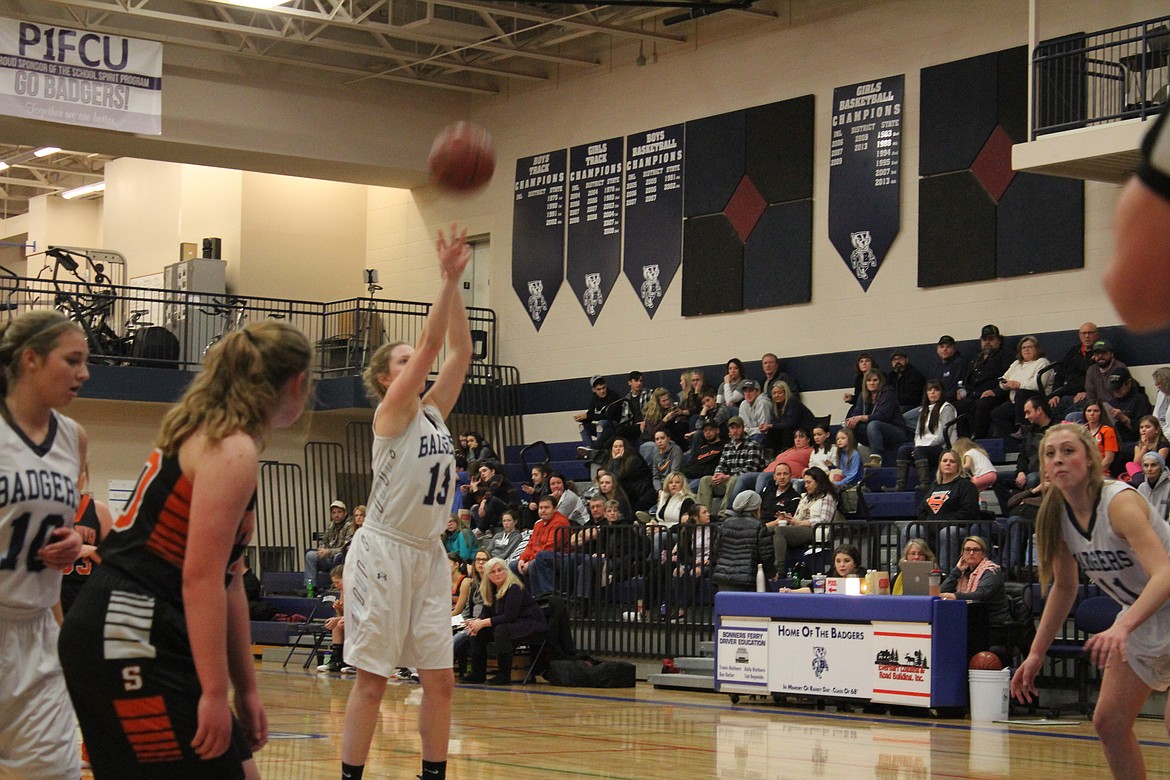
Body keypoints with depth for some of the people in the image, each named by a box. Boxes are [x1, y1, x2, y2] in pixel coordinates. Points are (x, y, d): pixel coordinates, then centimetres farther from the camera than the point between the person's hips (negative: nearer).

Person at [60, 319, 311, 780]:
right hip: (127, 641, -10)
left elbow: (227, 581, 20)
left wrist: (245, 690, 21)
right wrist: (214, 692, -19)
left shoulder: (207, 438, 19)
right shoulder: (233, 451, -12)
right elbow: (200, 579, -19)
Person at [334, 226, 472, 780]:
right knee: (372, 678, -4)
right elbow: (430, 343, -15)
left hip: (428, 554, 7)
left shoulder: (435, 411, 12)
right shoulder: (392, 413, -6)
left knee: (440, 678, 6)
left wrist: (457, 283, 0)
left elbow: (459, 349, 7)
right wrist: (447, 279, -16)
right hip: (384, 550, -7)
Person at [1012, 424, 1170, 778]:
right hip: (1140, 614, 8)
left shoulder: (1119, 502, -28)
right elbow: (1064, 587, 9)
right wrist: (1036, 653, 7)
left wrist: (1123, 627, -55)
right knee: (1108, 723, 6)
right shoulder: (1057, 515, -7)